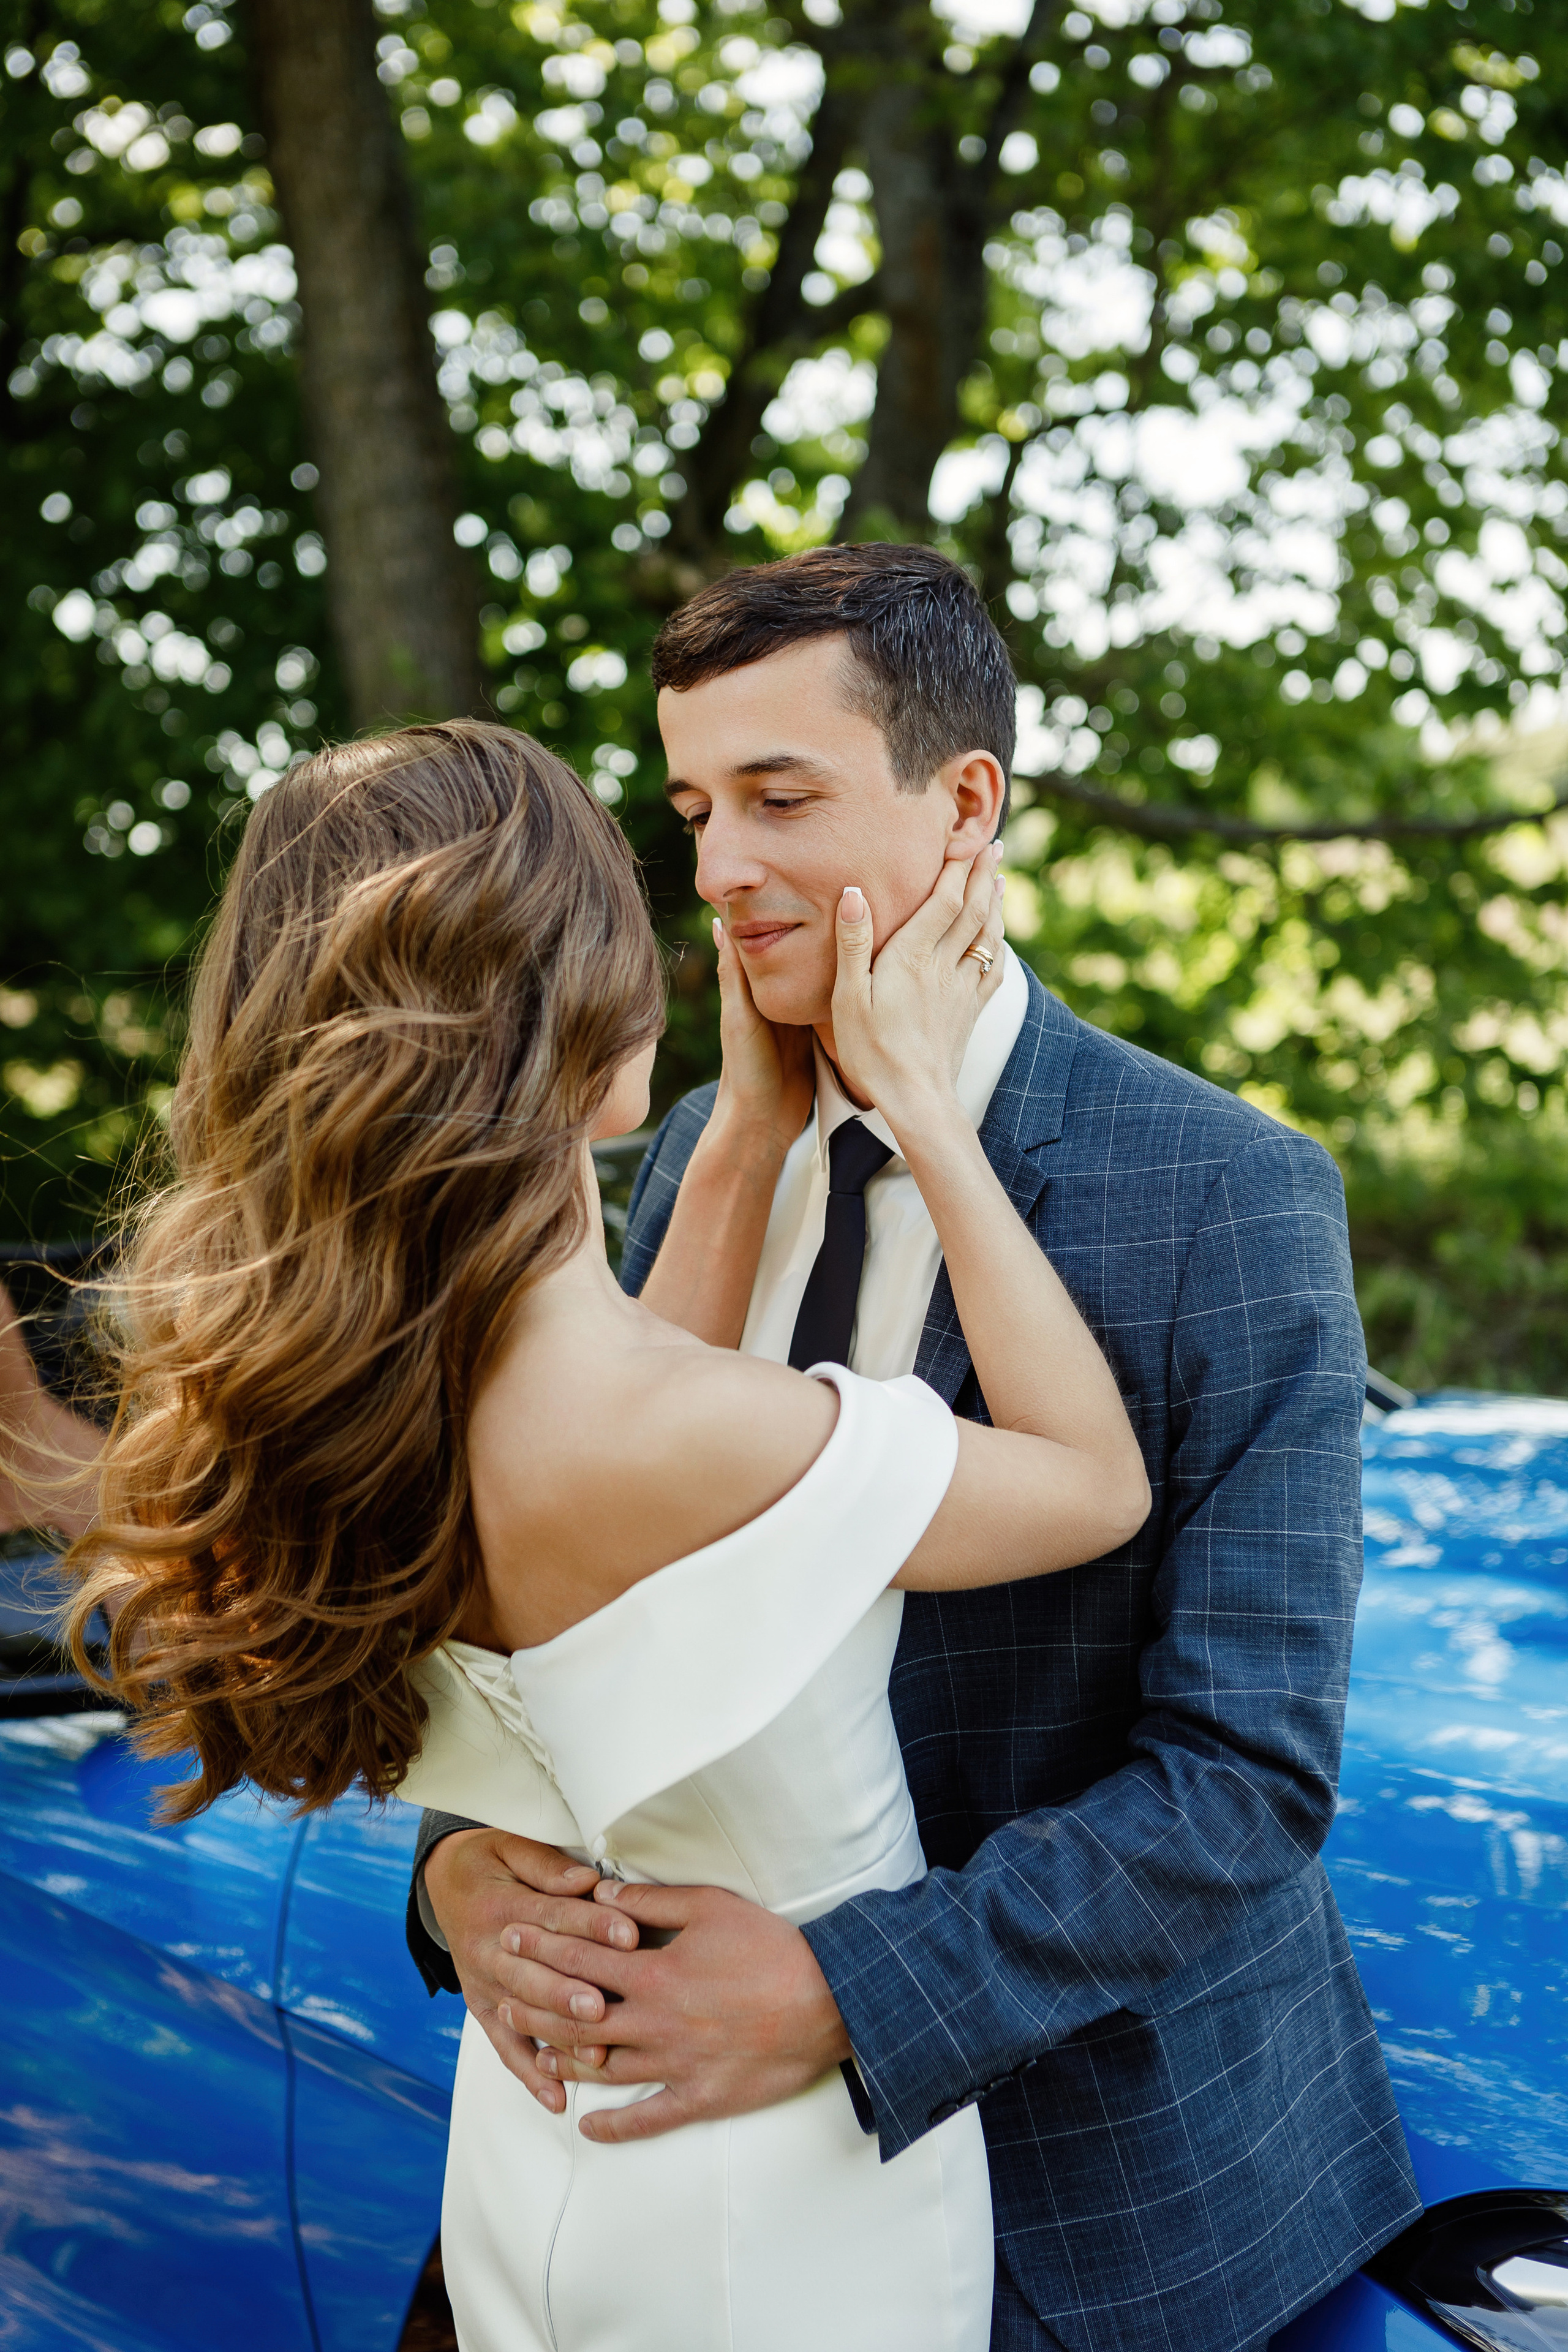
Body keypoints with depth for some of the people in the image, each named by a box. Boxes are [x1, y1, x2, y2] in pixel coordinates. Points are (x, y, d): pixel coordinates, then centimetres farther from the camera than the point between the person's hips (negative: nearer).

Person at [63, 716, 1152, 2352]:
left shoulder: (316, 1385, -11)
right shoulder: (696, 1435, -33)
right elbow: (1101, 1482, -16)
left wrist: (759, 1109, 4)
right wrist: (921, 1106, -13)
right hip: (778, 2197, -6)